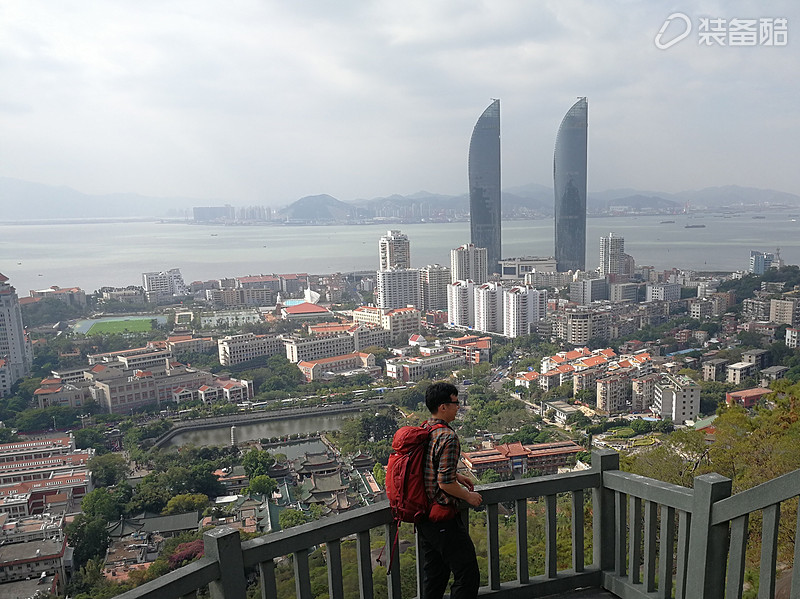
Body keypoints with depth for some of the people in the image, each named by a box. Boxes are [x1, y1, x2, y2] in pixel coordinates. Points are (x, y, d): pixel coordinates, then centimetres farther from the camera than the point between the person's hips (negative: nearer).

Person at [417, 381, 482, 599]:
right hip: (443, 519, -9)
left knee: (433, 576, 21)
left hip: (423, 516, 9)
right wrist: (469, 496, -8)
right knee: (467, 575, 5)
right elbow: (445, 483, -23)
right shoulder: (448, 437, -22)